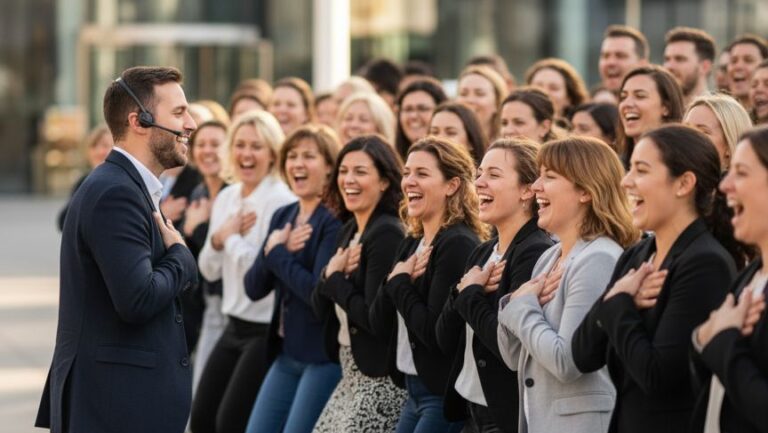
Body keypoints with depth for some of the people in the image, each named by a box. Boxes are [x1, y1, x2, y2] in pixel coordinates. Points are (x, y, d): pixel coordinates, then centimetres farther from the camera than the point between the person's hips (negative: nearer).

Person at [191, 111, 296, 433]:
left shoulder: (281, 201, -15)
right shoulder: (225, 198, 9)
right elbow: (209, 270, 12)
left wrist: (233, 237, -10)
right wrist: (219, 237, -6)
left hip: (268, 330, -8)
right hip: (234, 326, 8)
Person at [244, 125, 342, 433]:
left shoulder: (336, 220, -12)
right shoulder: (282, 216, 11)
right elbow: (254, 289, 8)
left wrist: (277, 253, -9)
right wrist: (272, 250, -10)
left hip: (324, 354, -8)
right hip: (286, 352, 8)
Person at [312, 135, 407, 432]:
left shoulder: (388, 234, -16)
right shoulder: (348, 231, 11)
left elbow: (377, 318, -23)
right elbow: (322, 309, 12)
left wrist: (336, 280, -9)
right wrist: (330, 274, -8)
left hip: (381, 381, -9)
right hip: (352, 376, 9)